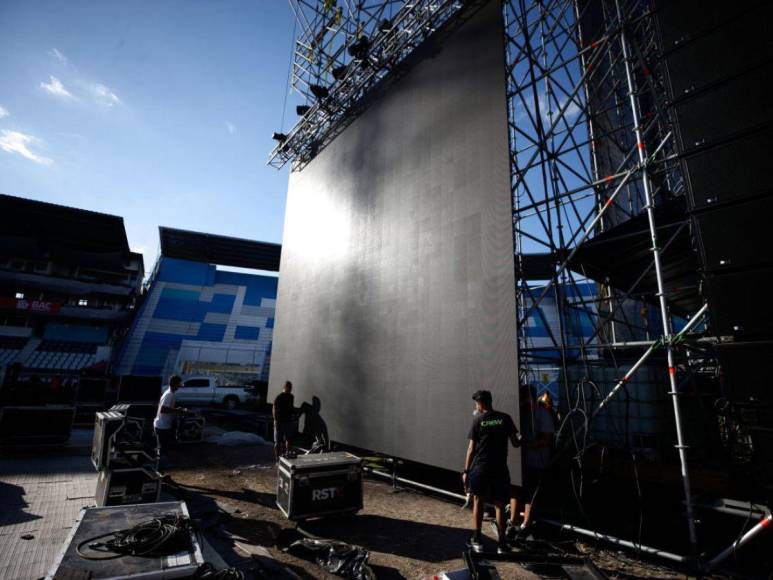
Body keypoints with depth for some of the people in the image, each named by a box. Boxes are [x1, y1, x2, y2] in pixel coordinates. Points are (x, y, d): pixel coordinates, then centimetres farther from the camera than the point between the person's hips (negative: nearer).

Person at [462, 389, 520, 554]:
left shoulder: (478, 420, -5)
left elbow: (471, 449, -5)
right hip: (499, 468, 1)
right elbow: (515, 443, 0)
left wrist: (466, 470, 2)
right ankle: (501, 544, 14)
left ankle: (477, 540, 18)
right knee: (499, 505, 12)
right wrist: (522, 442, 24)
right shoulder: (505, 418, -2)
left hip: (480, 467, -1)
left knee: (478, 502, 15)